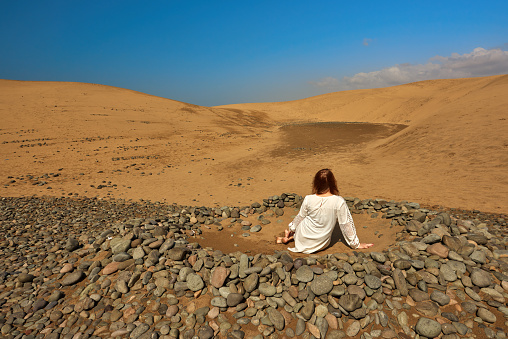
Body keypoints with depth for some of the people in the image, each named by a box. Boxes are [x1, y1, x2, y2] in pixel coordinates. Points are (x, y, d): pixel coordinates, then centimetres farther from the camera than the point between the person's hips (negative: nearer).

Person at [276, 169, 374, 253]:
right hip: (321, 245, 1)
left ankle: (288, 237, 28)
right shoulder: (339, 202, -22)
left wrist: (291, 229, 19)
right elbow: (346, 224, -12)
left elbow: (300, 217, -1)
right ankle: (289, 237, 22)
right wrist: (356, 244, 2)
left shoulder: (308, 199, -18)